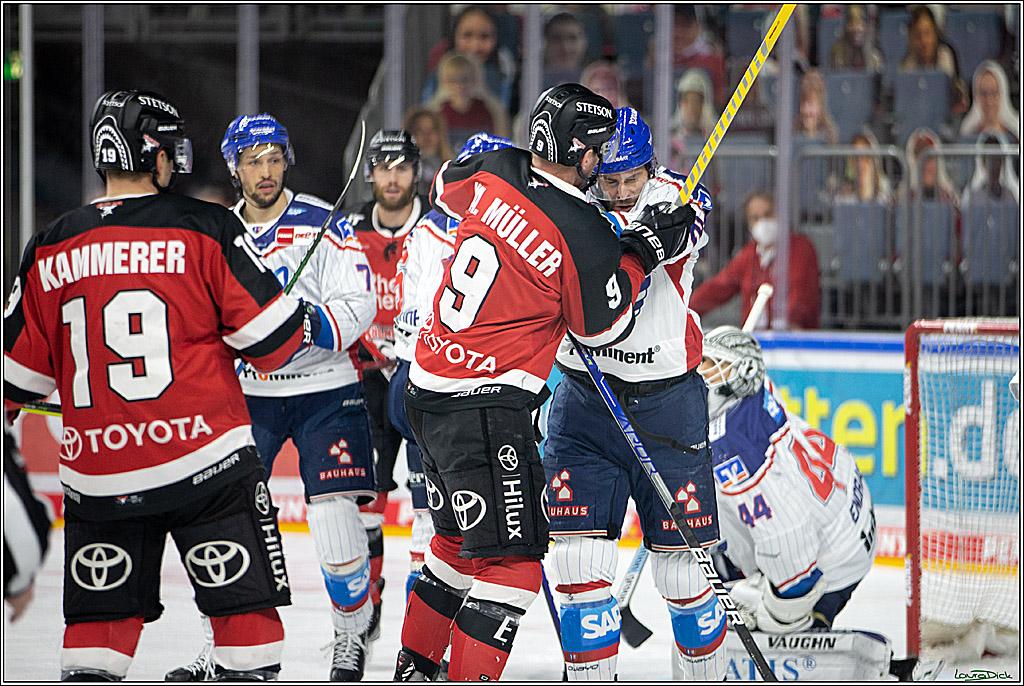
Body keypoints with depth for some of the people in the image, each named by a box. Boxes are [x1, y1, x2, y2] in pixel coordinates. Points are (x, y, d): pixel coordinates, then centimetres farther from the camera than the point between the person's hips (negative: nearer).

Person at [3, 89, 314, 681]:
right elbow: (270, 336, -7)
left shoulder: (51, 249, 4)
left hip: (97, 473, 3)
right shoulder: (206, 228, -6)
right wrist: (313, 327, 14)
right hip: (206, 459, -3)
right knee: (246, 600, 6)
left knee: (101, 612, 12)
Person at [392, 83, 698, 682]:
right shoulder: (585, 234, -18)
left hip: (429, 387, 9)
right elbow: (603, 328, -3)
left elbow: (447, 189, 26)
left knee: (459, 540, 25)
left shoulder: (493, 171, 1)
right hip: (486, 405, -9)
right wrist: (641, 252, 4)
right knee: (512, 562, -8)